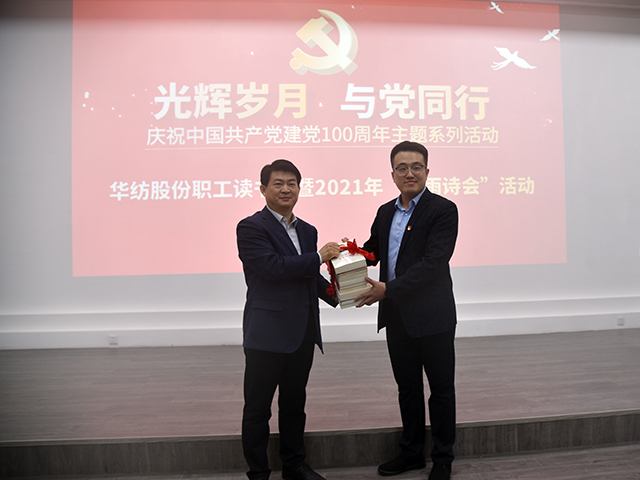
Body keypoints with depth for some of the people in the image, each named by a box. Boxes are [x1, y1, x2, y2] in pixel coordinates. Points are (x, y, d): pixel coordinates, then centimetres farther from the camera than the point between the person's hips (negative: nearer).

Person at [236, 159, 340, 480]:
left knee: (294, 403, 20)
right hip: (267, 333, -6)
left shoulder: (307, 231, 13)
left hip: (303, 332, 7)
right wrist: (319, 257, -16)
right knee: (258, 408, 7)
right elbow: (272, 267, -22)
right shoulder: (251, 227, -9)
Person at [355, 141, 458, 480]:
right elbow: (371, 250, 19)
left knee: (441, 388, 9)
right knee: (407, 386, 18)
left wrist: (388, 289, -25)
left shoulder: (443, 210, -11)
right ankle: (411, 452, 35)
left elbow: (433, 263, -21)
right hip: (396, 316, 6)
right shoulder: (385, 212, 10)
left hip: (431, 315, -6)